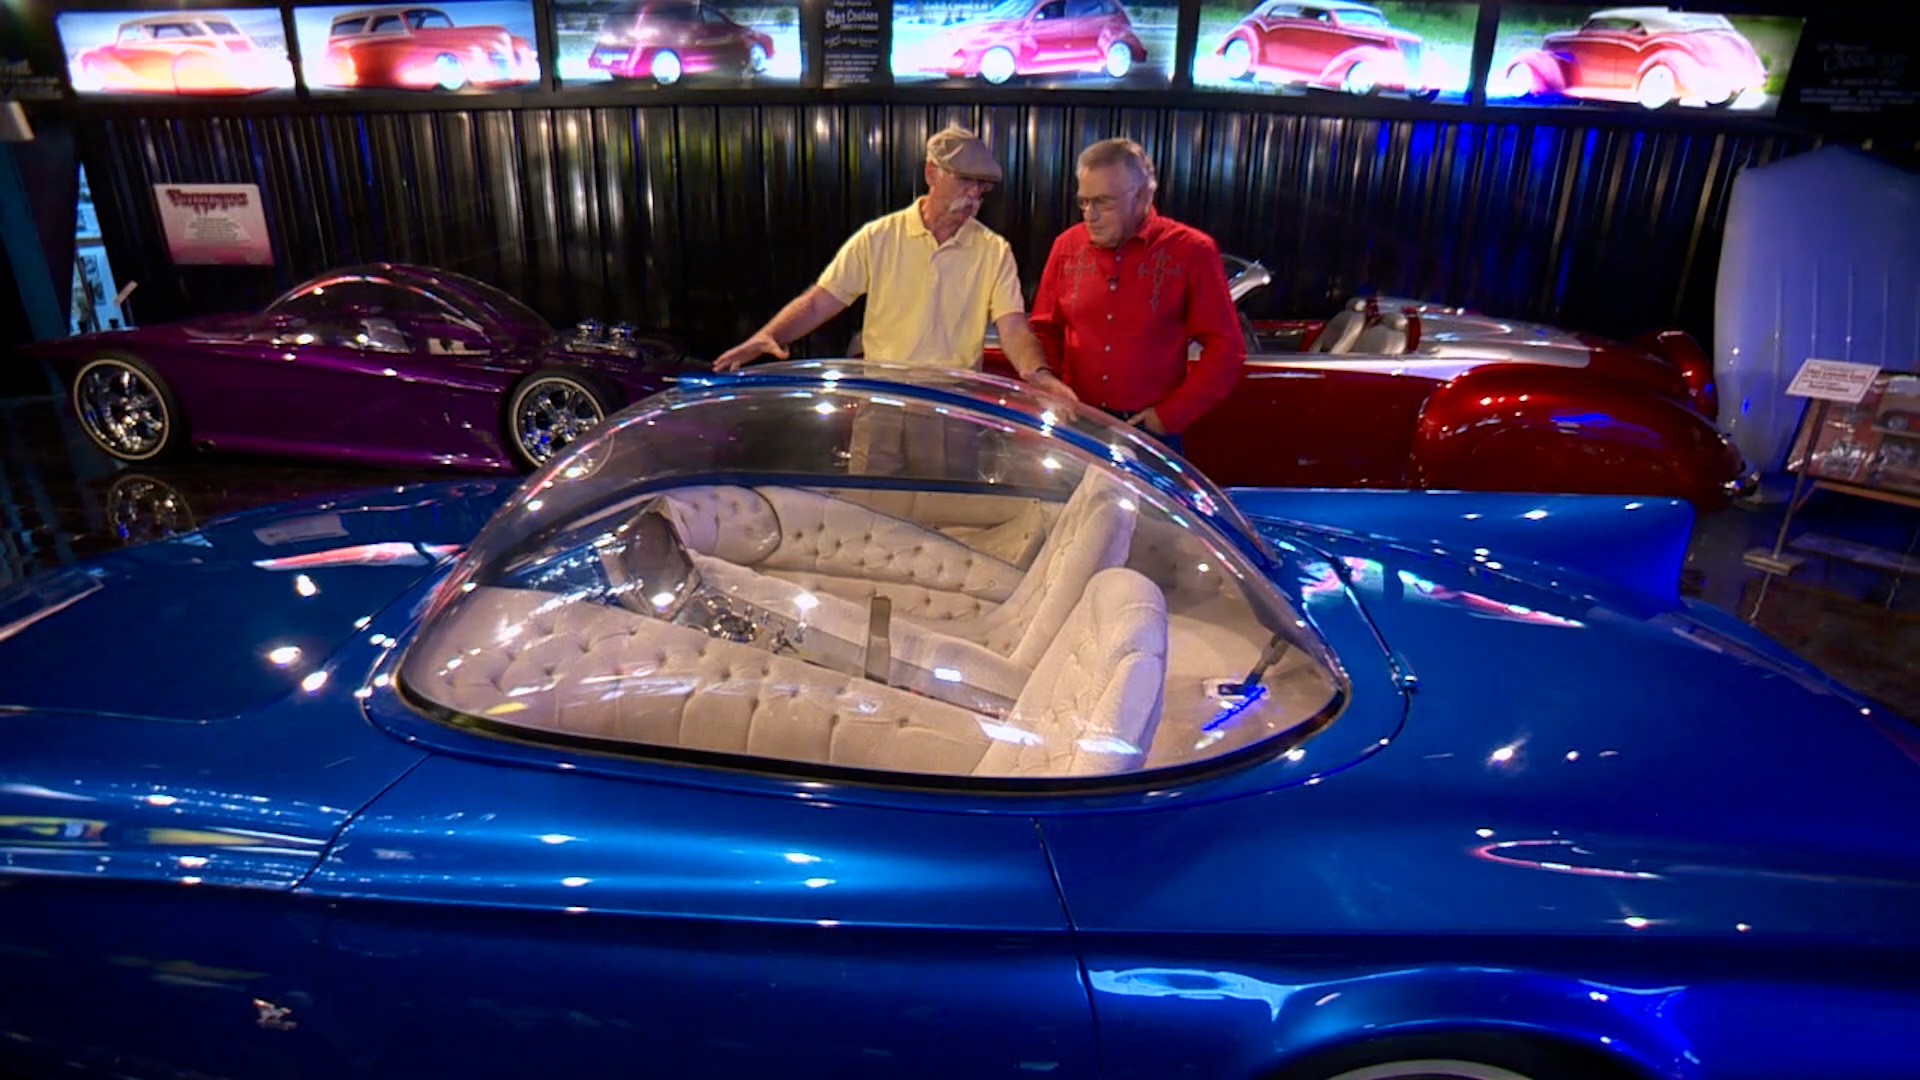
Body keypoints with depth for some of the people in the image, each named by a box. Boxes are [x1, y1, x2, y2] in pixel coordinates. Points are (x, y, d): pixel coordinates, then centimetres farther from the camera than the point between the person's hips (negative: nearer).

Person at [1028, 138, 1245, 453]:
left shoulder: (1191, 251, -5)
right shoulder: (1067, 247, 4)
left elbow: (1224, 349, -4)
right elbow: (1045, 331, 12)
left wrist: (1170, 416, -9)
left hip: (1149, 432, -2)